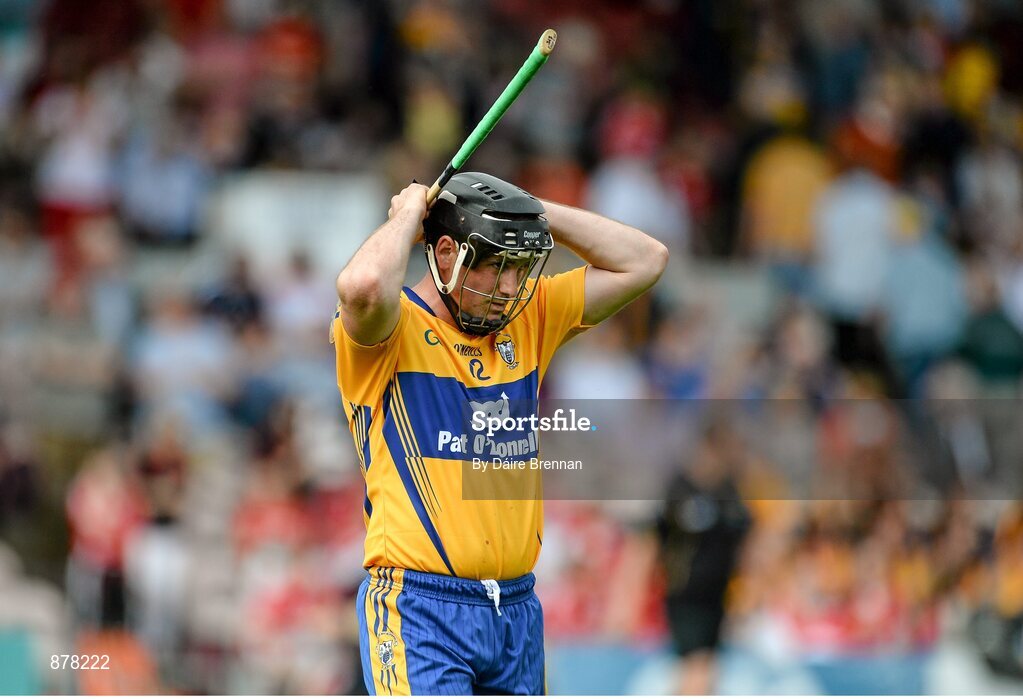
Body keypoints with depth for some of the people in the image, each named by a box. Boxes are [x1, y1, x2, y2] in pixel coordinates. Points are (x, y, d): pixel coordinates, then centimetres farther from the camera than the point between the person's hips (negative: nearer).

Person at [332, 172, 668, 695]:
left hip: (518, 610, 7)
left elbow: (644, 260, 14)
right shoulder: (396, 328, -5)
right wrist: (408, 213, -10)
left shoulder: (528, 320, 14)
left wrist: (532, 213, 6)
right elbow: (362, 286, -30)